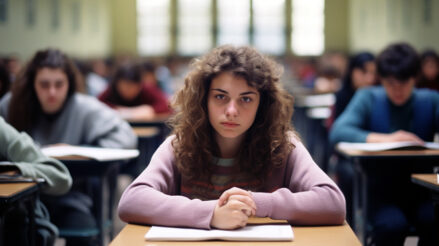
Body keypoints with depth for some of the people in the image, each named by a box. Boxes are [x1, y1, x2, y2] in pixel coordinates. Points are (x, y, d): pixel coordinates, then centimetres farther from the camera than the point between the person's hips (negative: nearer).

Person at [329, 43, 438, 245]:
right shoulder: (368, 98, 2)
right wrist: (385, 139, -28)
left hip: (419, 191, 2)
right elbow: (337, 133, -14)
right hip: (381, 192, -1)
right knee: (391, 224, -32)